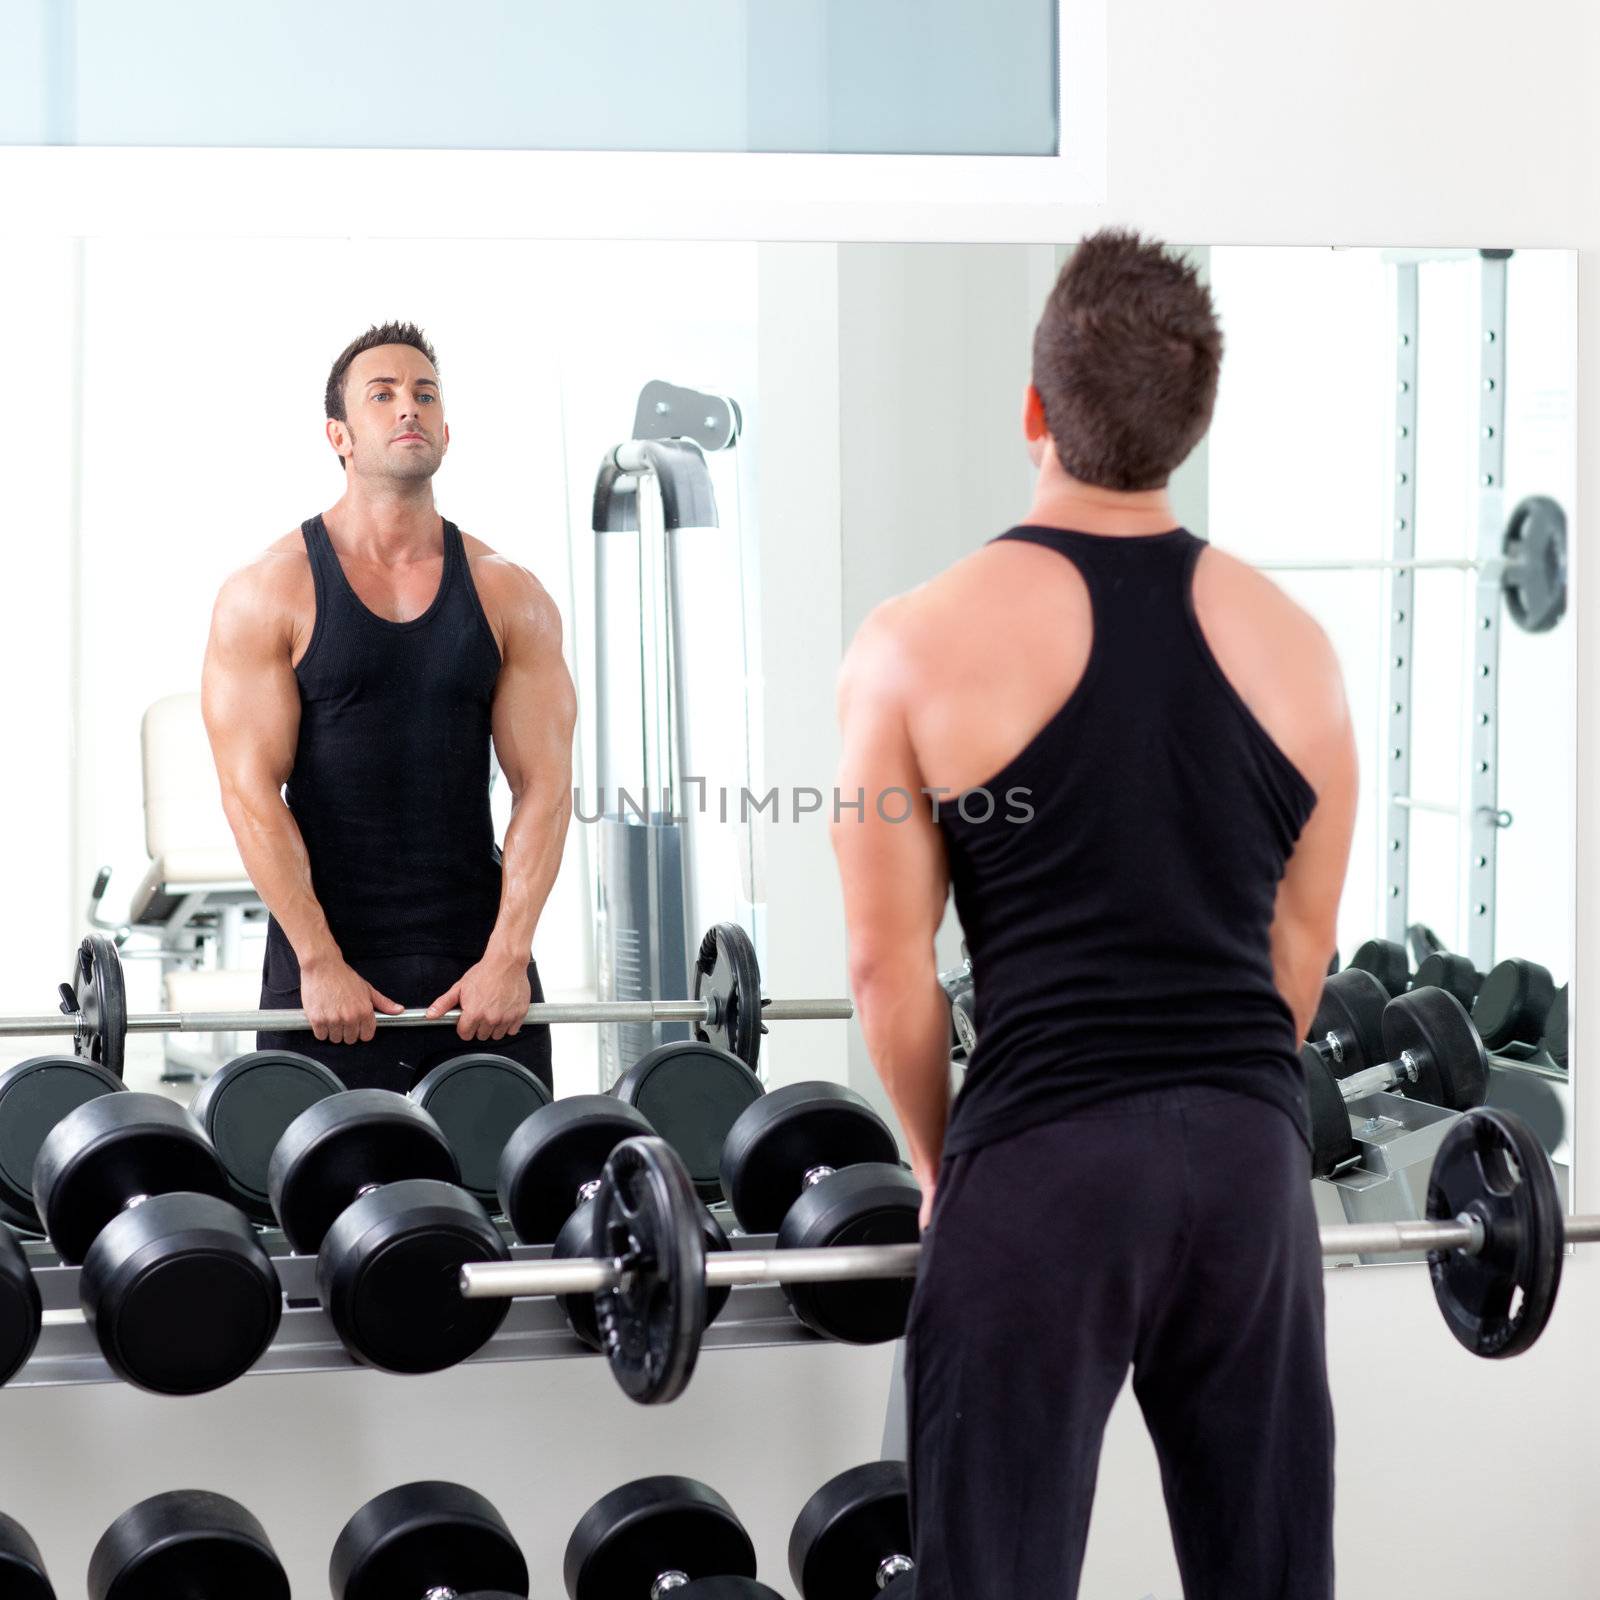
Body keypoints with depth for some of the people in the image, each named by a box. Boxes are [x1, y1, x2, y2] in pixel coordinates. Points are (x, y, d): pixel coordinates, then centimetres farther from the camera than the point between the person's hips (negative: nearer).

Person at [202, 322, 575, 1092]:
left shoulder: (509, 595, 5)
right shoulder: (269, 593, -2)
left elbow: (544, 784, 1)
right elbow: (251, 789, -8)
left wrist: (508, 953, -11)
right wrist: (320, 962, -15)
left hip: (479, 958, 2)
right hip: (324, 953, -2)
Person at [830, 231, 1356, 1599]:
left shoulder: (921, 645, -5)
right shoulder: (1295, 642, 6)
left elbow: (890, 967, -3)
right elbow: (1301, 949, 12)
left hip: (1039, 1160, -3)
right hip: (1252, 1151, 4)